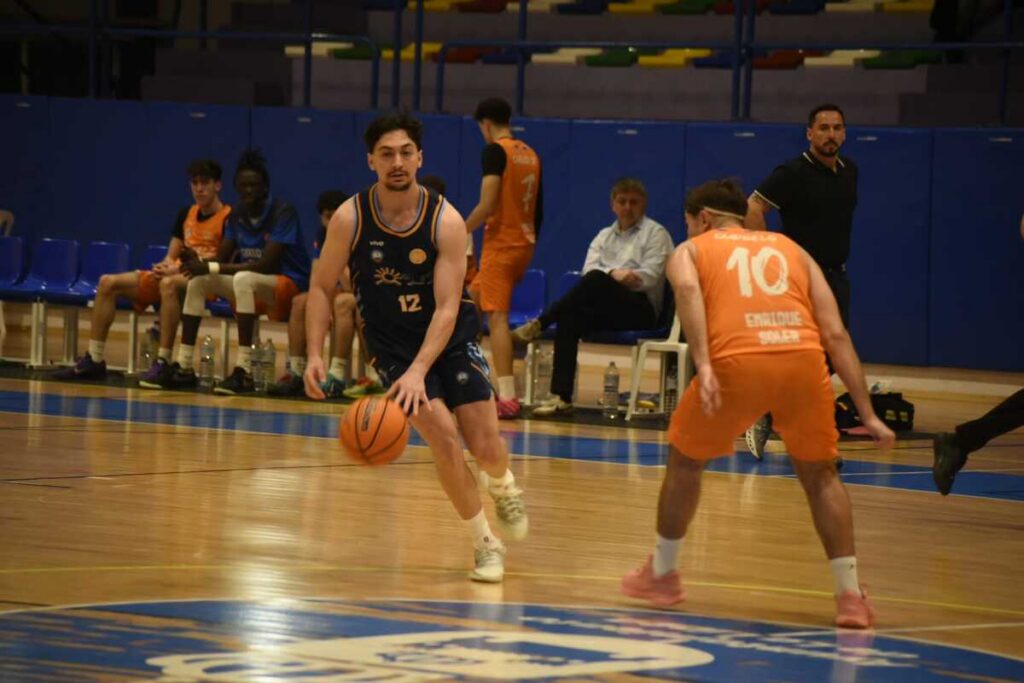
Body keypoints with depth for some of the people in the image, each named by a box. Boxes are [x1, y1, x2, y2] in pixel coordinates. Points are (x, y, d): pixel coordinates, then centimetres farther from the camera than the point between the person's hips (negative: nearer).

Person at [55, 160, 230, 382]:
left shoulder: (228, 218, -5)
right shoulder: (186, 214, 18)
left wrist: (177, 270, -21)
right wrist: (166, 267, -8)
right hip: (176, 275, 8)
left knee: (169, 284, -43)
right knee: (108, 283, -4)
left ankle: (163, 362, -43)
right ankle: (94, 360, -9)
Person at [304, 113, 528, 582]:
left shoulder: (446, 221, -20)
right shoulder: (350, 219, -16)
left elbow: (447, 309, -23)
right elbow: (321, 287, -4)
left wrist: (419, 371, -34)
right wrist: (315, 354, -16)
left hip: (450, 337, 0)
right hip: (393, 344, 0)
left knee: (486, 447, -2)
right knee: (444, 438, -18)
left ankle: (503, 487, 38)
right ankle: (484, 543, 1)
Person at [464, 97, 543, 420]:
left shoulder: (495, 152, -11)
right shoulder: (531, 155, 13)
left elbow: (487, 205, -18)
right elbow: (537, 208, 19)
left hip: (501, 243, -8)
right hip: (524, 242, 8)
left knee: (498, 317, -9)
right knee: (472, 301, 23)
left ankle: (507, 397, -16)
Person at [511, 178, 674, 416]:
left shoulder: (656, 233, 10)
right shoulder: (604, 236, 25)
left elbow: (651, 276, -5)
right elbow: (589, 269, 7)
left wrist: (607, 276, -12)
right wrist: (616, 274, -16)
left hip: (641, 309, -4)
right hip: (605, 310, 4)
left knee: (596, 281, -33)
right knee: (571, 317, -29)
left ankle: (538, 324, -30)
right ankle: (561, 396, -35)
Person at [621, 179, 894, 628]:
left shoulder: (691, 250, 23)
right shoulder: (791, 250, 30)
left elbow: (688, 288, -4)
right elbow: (835, 333, 18)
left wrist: (703, 367, -15)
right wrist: (868, 414, 16)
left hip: (737, 360, -2)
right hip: (803, 358, 2)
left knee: (685, 459, 24)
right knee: (819, 473, 23)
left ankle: (661, 574, 35)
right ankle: (850, 595, 15)